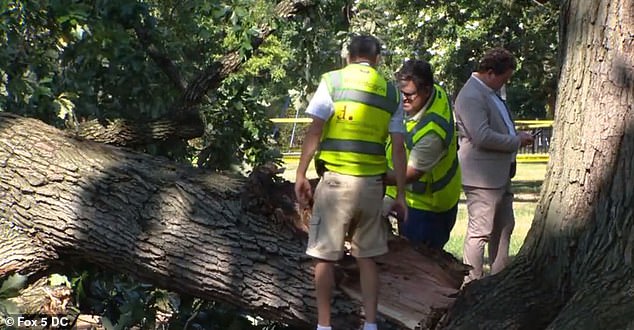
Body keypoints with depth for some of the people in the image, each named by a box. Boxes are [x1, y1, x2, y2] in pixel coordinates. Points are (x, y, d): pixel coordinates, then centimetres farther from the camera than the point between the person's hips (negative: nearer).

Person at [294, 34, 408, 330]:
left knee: (325, 256, 4)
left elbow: (314, 132, -7)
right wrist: (400, 195, 8)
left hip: (336, 179, -3)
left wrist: (300, 174, -2)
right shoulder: (391, 92, 9)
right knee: (366, 257, 12)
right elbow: (398, 148, 5)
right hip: (372, 183, 3)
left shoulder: (332, 81, 0)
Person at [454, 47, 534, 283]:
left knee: (504, 228, 17)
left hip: (500, 175, 11)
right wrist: (517, 141, -17)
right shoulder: (471, 96, -19)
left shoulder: (491, 93, 15)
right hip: (482, 177, -11)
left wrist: (516, 135, 11)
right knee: (480, 232, -6)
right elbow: (482, 137, -27)